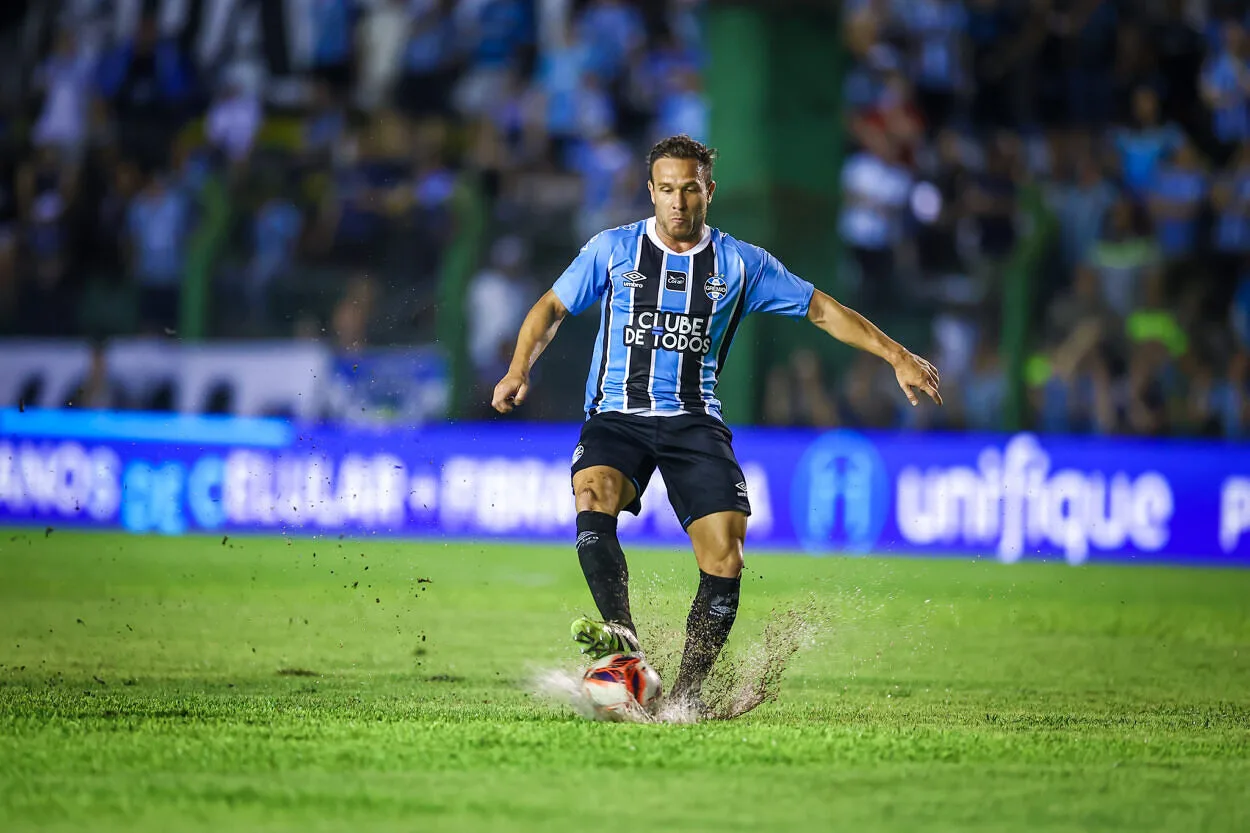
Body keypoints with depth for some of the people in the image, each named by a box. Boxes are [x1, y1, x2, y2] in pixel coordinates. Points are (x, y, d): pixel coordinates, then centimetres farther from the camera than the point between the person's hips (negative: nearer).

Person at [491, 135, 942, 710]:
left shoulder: (740, 264, 6)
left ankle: (688, 690, -3)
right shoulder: (613, 249, 6)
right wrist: (519, 369, -4)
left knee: (724, 558, -15)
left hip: (693, 422, 1)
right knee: (592, 497, -34)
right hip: (617, 419, -1)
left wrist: (897, 356, 4)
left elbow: (822, 310, 11)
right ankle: (623, 639, -45)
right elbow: (552, 308, 13)